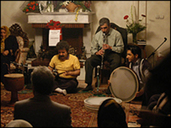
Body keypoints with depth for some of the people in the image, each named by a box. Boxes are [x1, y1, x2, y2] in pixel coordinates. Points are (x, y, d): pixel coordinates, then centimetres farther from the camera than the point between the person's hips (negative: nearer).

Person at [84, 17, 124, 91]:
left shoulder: (116, 34, -1)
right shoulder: (97, 35, 9)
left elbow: (121, 48, -4)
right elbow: (93, 48, 9)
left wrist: (110, 47, -21)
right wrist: (96, 52, -16)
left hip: (112, 53, -3)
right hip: (100, 53, 3)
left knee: (116, 63, -38)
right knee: (88, 61, -25)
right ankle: (89, 85, -20)